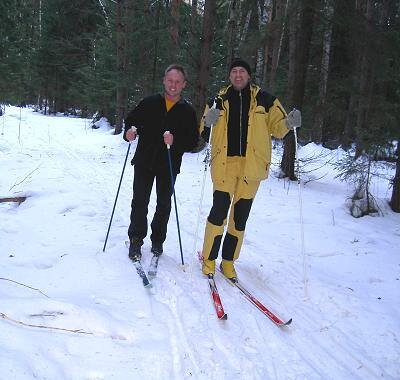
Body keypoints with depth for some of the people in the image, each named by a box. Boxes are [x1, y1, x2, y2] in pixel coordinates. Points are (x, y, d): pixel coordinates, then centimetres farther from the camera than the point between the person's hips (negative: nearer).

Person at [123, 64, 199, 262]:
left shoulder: (188, 111, 0)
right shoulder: (149, 102, 2)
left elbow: (193, 141, -5)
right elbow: (131, 119, 8)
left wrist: (175, 141, -24)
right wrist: (129, 131, -14)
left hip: (169, 165, 1)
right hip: (144, 161, 0)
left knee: (164, 204, 12)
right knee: (140, 201, -1)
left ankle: (157, 240, 28)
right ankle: (136, 240, 12)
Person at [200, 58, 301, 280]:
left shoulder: (264, 100, 8)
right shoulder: (219, 101, 9)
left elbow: (277, 127, 9)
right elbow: (206, 135, 9)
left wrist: (289, 123, -12)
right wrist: (208, 123, -12)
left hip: (251, 167, 1)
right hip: (224, 165, -1)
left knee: (240, 217, 7)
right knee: (219, 212, -8)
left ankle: (228, 261, 21)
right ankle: (209, 259, 9)